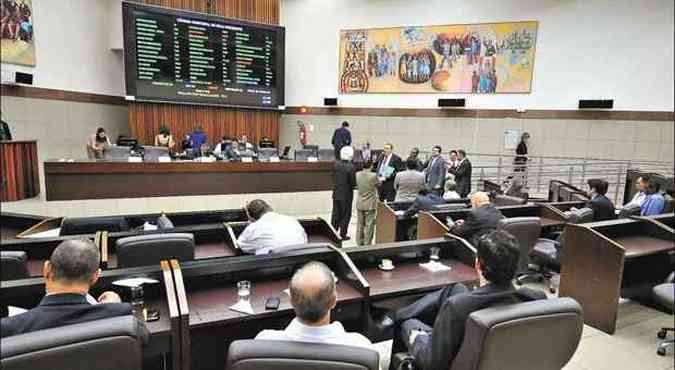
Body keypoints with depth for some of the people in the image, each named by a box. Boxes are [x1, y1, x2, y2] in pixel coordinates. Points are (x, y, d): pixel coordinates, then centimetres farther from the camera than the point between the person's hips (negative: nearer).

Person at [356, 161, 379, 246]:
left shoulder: (357, 174, -6)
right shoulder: (374, 176, -18)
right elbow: (378, 185, 0)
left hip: (360, 203, 4)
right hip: (370, 204, -4)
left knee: (360, 224, 15)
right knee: (369, 225, 5)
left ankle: (359, 243, 25)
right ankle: (367, 244, 10)